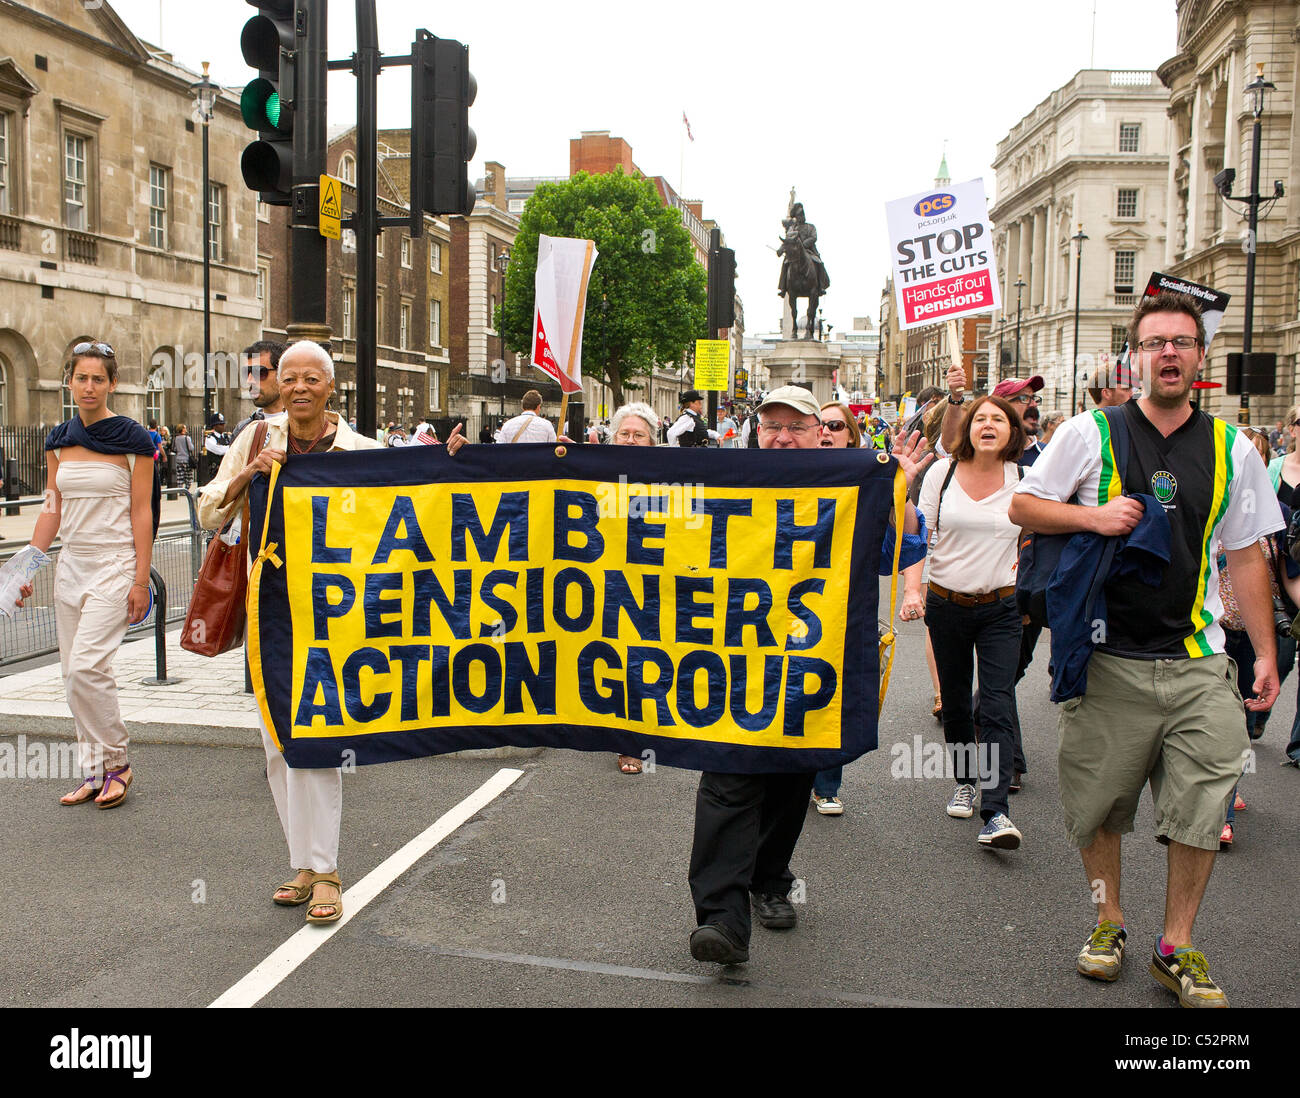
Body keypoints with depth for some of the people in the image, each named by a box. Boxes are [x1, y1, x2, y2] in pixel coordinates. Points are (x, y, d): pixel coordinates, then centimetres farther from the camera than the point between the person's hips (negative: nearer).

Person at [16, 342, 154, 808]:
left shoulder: (132, 438, -6)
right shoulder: (58, 441, 10)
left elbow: (142, 513, -8)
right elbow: (52, 511, 13)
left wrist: (140, 580, -12)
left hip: (114, 565, -6)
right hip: (71, 564, 6)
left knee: (86, 667, -16)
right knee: (75, 674, 7)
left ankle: (118, 763, 0)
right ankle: (94, 773, 16)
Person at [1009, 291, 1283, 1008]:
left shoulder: (1232, 449, 7)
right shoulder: (1090, 434, 0)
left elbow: (1244, 556, 12)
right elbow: (1022, 506, 5)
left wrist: (1265, 651, 8)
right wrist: (1092, 516, -13)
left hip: (1198, 665, 2)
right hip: (1107, 663, -1)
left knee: (1200, 810, 2)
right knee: (1099, 803, 9)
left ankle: (1176, 947, 20)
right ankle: (1109, 921, 31)